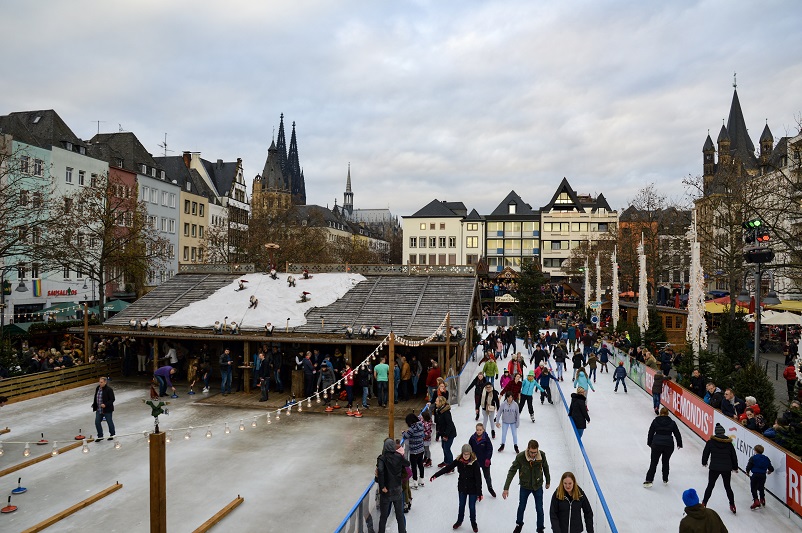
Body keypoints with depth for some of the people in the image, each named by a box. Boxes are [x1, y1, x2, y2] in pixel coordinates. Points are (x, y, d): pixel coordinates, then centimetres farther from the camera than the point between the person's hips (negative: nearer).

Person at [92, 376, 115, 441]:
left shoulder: (109, 389, -18)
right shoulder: (97, 388, 5)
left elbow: (112, 399, -18)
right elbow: (96, 398, 18)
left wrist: (105, 404, -28)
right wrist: (94, 405, 8)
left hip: (107, 410, -6)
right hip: (99, 410, 7)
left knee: (110, 422, 9)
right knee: (97, 422, 5)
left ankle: (112, 435, 28)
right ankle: (100, 436, 19)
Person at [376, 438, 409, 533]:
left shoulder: (382, 458, -16)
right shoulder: (399, 457, -8)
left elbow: (380, 470, -33)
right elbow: (407, 464, 11)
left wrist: (382, 486, -23)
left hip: (386, 492, -2)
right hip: (397, 490, 2)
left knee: (383, 516, 14)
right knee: (400, 515, 18)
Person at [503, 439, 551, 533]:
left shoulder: (542, 455, -20)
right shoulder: (520, 457, -27)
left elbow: (545, 468, -1)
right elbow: (512, 471, -22)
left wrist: (548, 481, 13)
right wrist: (506, 488, -24)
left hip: (538, 486, 1)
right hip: (524, 487, 0)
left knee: (539, 509, 11)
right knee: (521, 507, 18)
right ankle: (519, 524, 46)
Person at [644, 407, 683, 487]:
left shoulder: (655, 421, 4)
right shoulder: (672, 423, 5)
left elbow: (650, 433, 8)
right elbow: (677, 434, 9)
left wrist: (649, 443, 19)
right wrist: (679, 444, 23)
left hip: (657, 444, -1)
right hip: (669, 445, 1)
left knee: (653, 462, 4)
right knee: (665, 462, 21)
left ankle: (649, 480, -5)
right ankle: (665, 479, 27)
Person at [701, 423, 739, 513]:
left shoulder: (711, 442, -7)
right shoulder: (729, 443, -2)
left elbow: (705, 453, 0)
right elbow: (733, 456, 6)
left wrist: (704, 462, 19)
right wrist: (735, 467, 21)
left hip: (714, 468, -2)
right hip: (727, 468, 2)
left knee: (710, 486, 9)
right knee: (727, 486, 18)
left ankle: (704, 503, 11)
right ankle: (732, 505, 22)